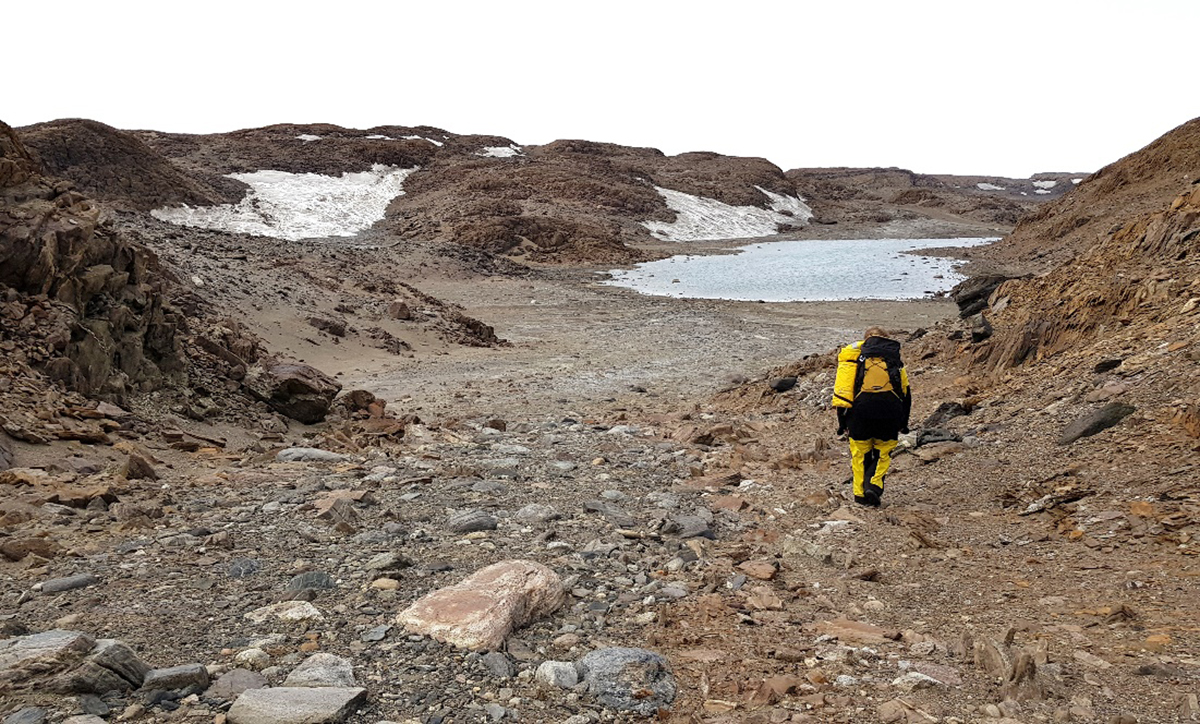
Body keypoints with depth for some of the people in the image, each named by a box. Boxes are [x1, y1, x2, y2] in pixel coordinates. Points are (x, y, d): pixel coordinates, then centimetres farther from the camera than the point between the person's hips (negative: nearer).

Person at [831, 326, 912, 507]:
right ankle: (874, 485, -3)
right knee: (883, 453, 15)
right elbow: (906, 393, 16)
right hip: (889, 412, 0)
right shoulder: (894, 360, 18)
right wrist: (903, 423, 22)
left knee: (860, 452, 15)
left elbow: (840, 390, 10)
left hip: (860, 410, 0)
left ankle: (860, 493, 17)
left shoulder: (851, 353, 17)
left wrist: (842, 421, 13)